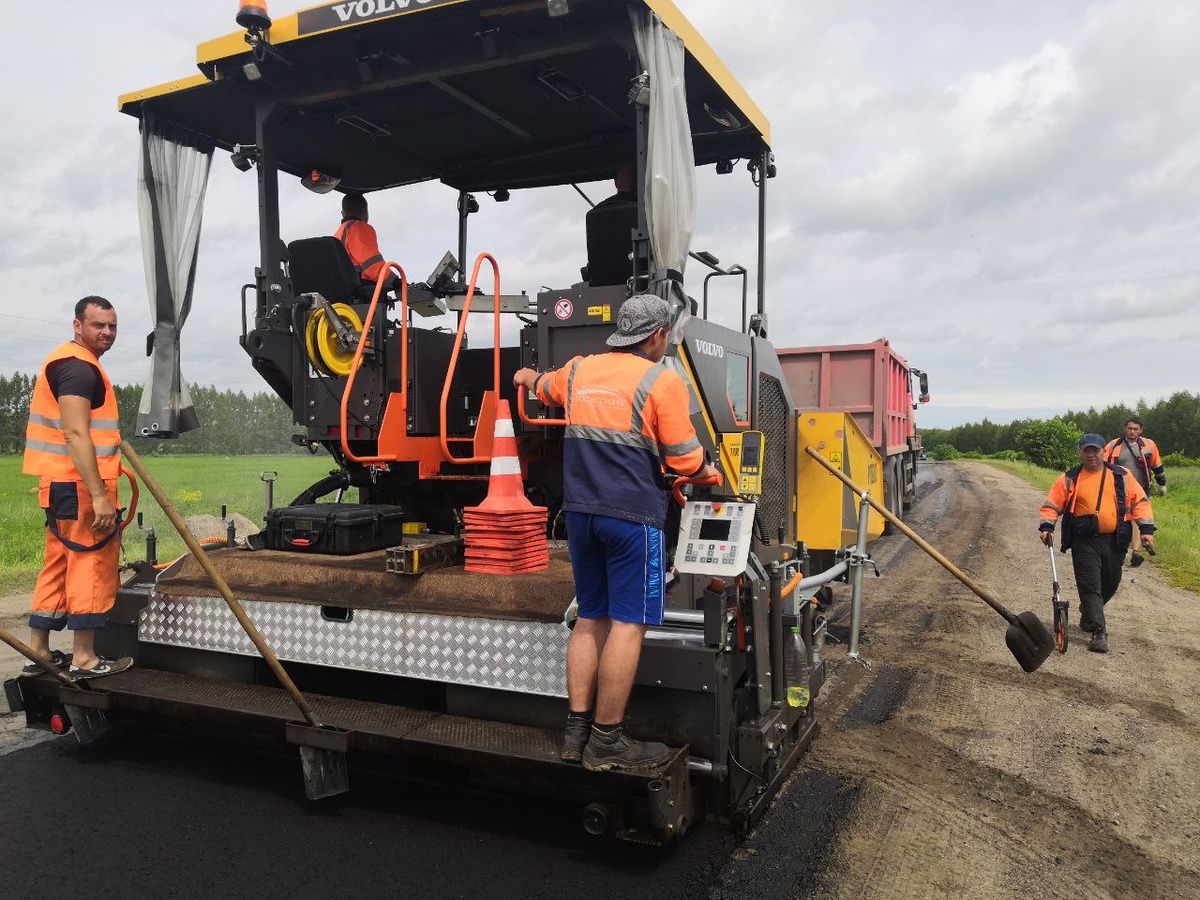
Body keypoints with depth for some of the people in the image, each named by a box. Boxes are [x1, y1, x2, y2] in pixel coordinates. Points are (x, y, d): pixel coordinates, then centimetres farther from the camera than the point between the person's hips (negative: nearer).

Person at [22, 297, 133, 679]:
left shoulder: (67, 362, 21)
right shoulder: (79, 366, -13)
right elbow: (76, 434, -23)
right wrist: (99, 494, -27)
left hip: (63, 484, 11)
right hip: (79, 485, -11)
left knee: (61, 566, 15)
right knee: (93, 564, -5)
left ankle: (38, 650, 22)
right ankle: (84, 658, 0)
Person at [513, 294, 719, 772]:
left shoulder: (577, 371, 10)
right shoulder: (662, 382, -7)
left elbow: (545, 388, 34)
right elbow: (686, 461, -6)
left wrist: (527, 377, 57)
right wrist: (709, 472, 17)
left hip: (581, 511, 7)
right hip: (633, 515, -7)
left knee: (591, 619, 14)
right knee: (628, 623, 0)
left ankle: (577, 731, 18)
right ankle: (606, 742, 5)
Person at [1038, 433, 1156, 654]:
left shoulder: (1122, 476, 7)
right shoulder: (1069, 479, 4)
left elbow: (1140, 501, 8)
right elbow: (1052, 505, 5)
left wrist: (1146, 529, -1)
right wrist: (1046, 526, -10)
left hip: (1115, 541, 3)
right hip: (1084, 541, -2)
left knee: (1110, 583, 15)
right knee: (1090, 585, -10)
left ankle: (1089, 614, 40)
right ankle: (1099, 632, -9)